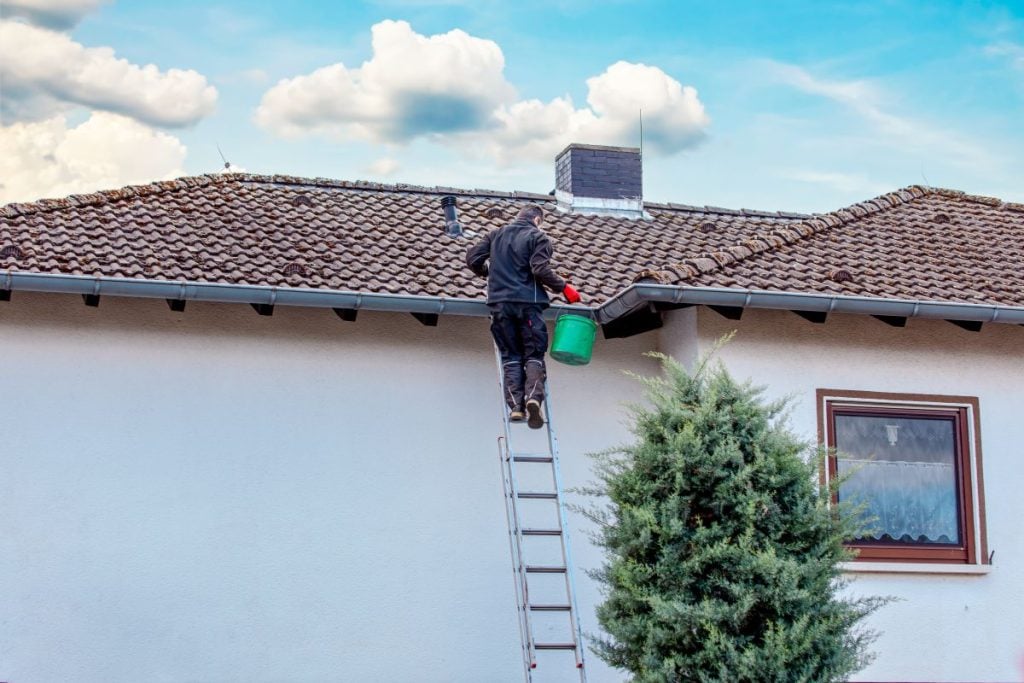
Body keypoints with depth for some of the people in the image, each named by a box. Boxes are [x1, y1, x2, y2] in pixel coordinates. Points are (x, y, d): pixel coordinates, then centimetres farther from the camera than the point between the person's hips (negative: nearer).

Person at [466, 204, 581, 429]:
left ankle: (515, 406, -11)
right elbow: (540, 269, -11)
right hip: (528, 303, -3)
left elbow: (472, 258, 12)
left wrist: (489, 273, 30)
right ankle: (533, 397, -24)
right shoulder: (538, 237, 2)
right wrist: (564, 288, -2)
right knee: (534, 355, 2)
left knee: (511, 356, 6)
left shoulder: (496, 234, 15)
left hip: (500, 303, 3)